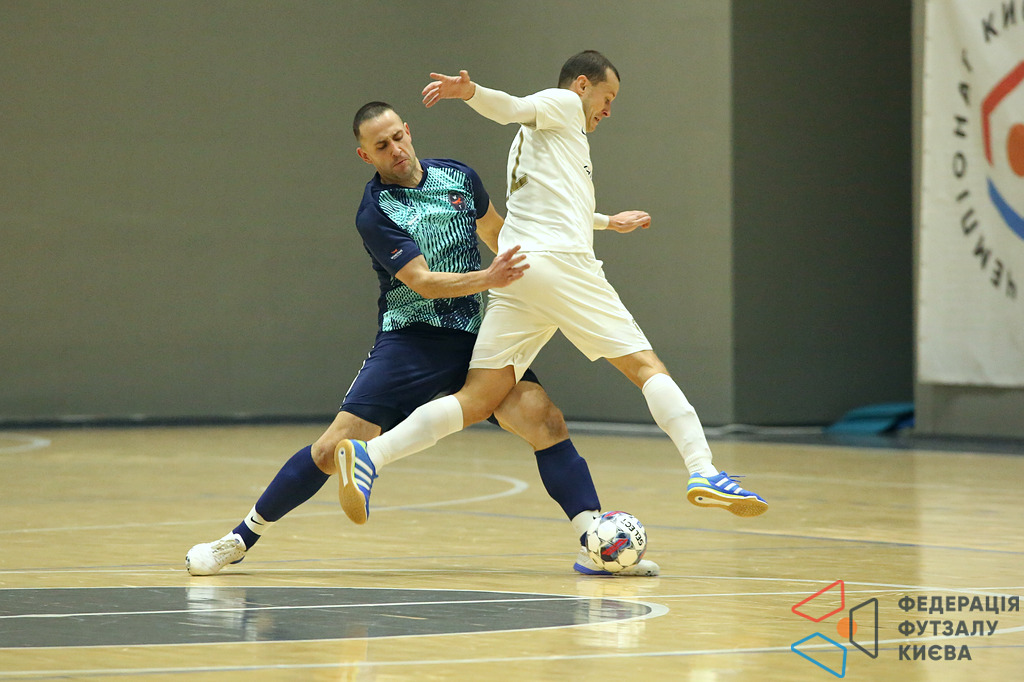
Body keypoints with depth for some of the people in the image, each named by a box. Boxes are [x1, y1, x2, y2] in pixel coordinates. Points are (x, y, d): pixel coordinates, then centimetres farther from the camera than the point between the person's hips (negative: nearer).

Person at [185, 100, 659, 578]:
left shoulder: (459, 178, 6)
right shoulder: (375, 213, -10)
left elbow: (496, 234, 26)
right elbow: (423, 283, -18)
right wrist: (487, 278, -32)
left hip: (474, 337, 4)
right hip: (409, 341, -4)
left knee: (543, 419, -19)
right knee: (336, 447, -11)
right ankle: (241, 539, 6)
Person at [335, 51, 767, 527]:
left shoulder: (535, 136, 37)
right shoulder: (563, 104, 11)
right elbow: (511, 108, -9)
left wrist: (609, 222, 68)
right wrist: (470, 92, -30)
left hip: (513, 272, 7)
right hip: (560, 260, -7)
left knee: (477, 402, -5)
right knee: (644, 365, -2)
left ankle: (369, 455, -21)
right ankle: (702, 472, -14)